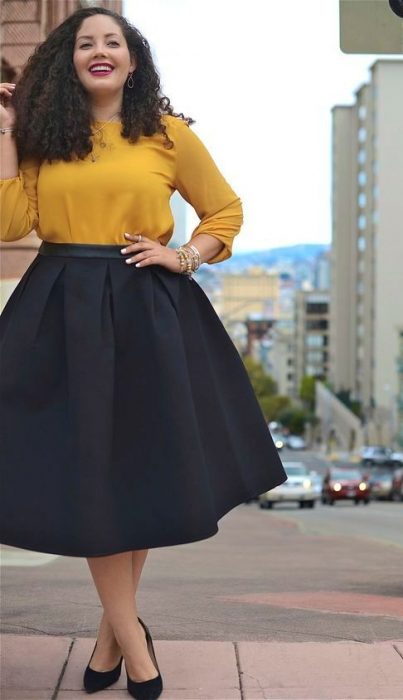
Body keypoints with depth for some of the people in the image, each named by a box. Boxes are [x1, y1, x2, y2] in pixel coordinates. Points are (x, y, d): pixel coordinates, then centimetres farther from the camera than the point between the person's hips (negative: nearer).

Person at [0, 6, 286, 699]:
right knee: (89, 473, 0)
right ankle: (131, 636, 11)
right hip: (64, 313, 0)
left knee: (145, 469, 4)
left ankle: (112, 628, 21)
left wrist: (185, 258, -2)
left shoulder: (167, 133, 6)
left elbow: (226, 211, 14)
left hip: (149, 313, 0)